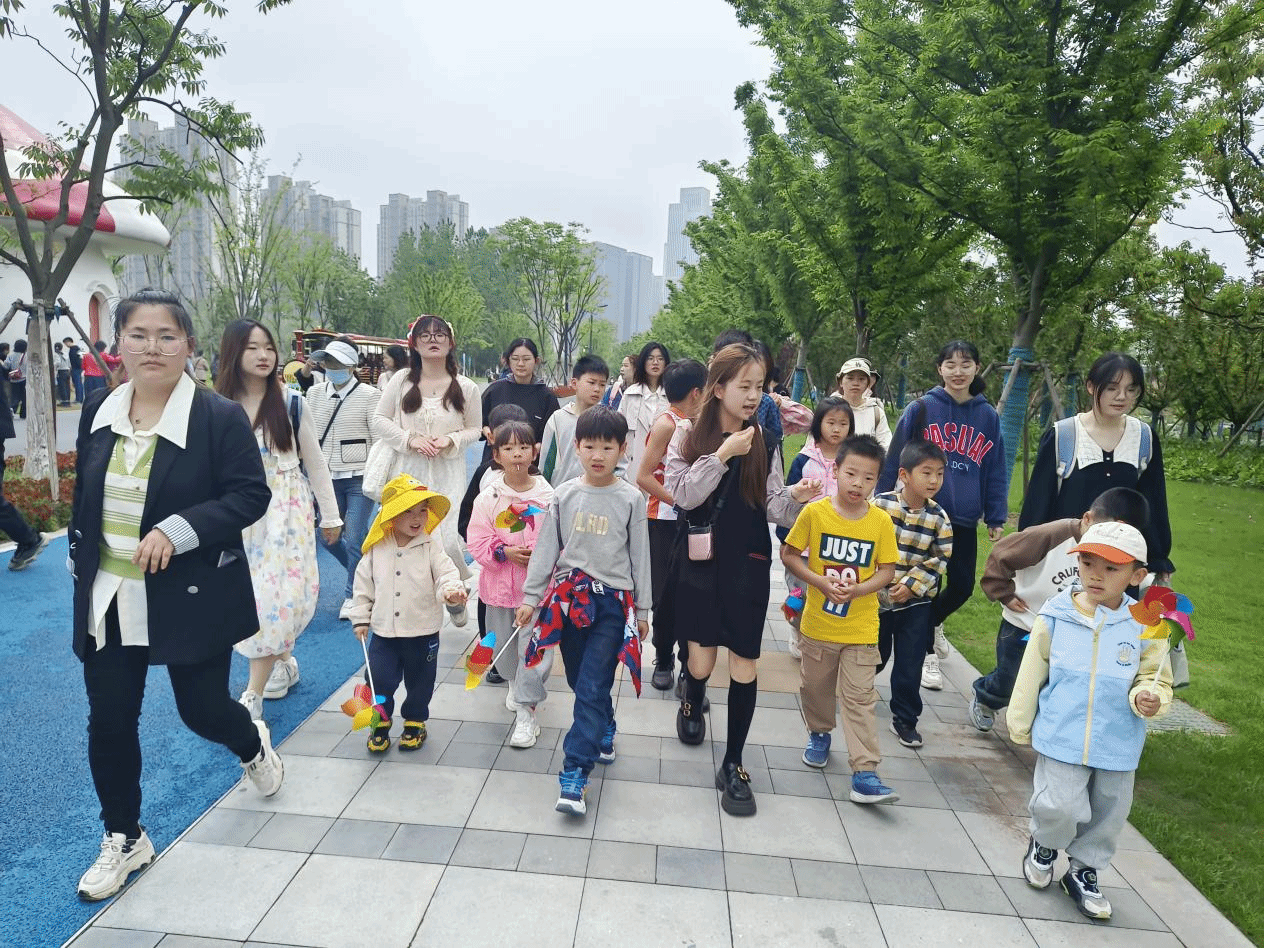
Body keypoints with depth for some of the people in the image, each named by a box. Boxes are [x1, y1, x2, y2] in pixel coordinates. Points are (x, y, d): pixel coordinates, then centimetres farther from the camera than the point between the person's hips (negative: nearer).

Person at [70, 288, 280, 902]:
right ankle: (124, 839, 33)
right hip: (107, 600, 5)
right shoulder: (98, 411, 3)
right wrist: (81, 558, 16)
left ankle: (253, 744, 44)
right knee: (109, 722, 11)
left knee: (202, 710, 6)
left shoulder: (220, 416, -14)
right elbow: (85, 496, 15)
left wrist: (176, 530, -26)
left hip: (190, 598, -5)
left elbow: (251, 496, -16)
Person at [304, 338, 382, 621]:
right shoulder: (315, 393, 8)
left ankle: (354, 594, 13)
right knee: (328, 536, 10)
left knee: (355, 538, -6)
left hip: (360, 478, -5)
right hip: (328, 478, 5)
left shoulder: (368, 395, -6)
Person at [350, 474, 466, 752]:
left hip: (423, 632, -1)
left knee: (420, 681, 13)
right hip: (384, 631, 1)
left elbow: (446, 572, -14)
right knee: (379, 680, 7)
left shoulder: (430, 547, -7)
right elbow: (364, 585, 6)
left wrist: (452, 589, -36)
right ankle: (380, 722, 30)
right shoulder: (377, 549, -2)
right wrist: (360, 618, 5)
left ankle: (415, 722, 34)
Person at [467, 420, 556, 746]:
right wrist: (505, 552, -19)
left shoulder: (547, 495, -6)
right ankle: (515, 682, 48)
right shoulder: (488, 497, -5)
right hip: (500, 582, 2)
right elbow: (477, 541, -5)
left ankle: (526, 711, 4)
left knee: (534, 646, -5)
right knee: (503, 643, 19)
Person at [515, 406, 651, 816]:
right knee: (579, 682, 13)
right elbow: (545, 549, 7)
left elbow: (640, 557, 3)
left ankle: (574, 775, -6)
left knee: (592, 688, -8)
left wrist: (642, 611, 4)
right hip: (569, 597, 3)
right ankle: (604, 734, 40)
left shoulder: (631, 499, -2)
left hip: (613, 602, -3)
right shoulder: (565, 495, 3)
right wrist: (531, 597, 3)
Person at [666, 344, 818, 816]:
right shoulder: (689, 437, -2)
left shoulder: (764, 442, 2)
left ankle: (733, 764, 17)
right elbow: (683, 494, -13)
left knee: (744, 661, 2)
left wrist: (795, 497, -20)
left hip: (747, 565, 1)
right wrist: (723, 454, -20)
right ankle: (692, 702, 45)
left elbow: (771, 507, 1)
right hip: (701, 561, -1)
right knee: (702, 657, 7)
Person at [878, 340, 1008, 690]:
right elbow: (895, 461, -1)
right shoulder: (921, 409, -4)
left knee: (962, 586, 8)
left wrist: (996, 518, 7)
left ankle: (933, 622, 41)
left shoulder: (988, 416, 4)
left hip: (964, 520, 3)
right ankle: (927, 653, 25)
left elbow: (996, 471, 9)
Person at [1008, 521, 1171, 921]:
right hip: (1061, 738, -2)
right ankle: (1043, 845, 30)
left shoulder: (1145, 626, -8)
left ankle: (1084, 872, 41)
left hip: (1117, 745, 2)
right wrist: (1020, 724, 7)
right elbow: (1031, 675, 1)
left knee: (1108, 815, 15)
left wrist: (1147, 698, -23)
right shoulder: (1055, 617, -8)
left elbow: (1155, 679, 1)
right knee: (1060, 807, -5)